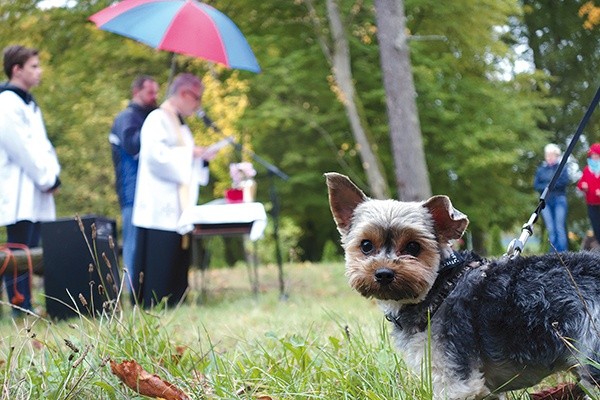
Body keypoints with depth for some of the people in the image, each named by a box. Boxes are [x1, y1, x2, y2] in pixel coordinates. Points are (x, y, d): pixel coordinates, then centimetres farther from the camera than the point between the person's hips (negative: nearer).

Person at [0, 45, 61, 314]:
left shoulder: (27, 103, 19)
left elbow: (42, 144, 19)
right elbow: (22, 148, -15)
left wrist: (53, 174, 5)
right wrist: (46, 179, -9)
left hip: (35, 193, 9)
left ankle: (26, 308, 11)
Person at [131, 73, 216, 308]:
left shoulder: (181, 126, 22)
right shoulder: (157, 120, -7)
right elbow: (155, 155, -21)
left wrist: (202, 158, 10)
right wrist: (189, 153, -13)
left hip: (179, 209, 9)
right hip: (159, 209, -9)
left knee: (177, 262, 7)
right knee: (159, 263, -10)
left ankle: (173, 304, 10)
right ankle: (150, 306, -6)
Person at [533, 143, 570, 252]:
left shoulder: (562, 168, 7)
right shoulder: (541, 169, 14)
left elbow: (565, 181, -7)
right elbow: (536, 185, 6)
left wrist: (548, 185, -11)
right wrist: (547, 187, -12)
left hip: (559, 199, -2)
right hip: (546, 201, 2)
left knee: (560, 228, -9)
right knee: (551, 229, -1)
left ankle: (563, 252, -10)